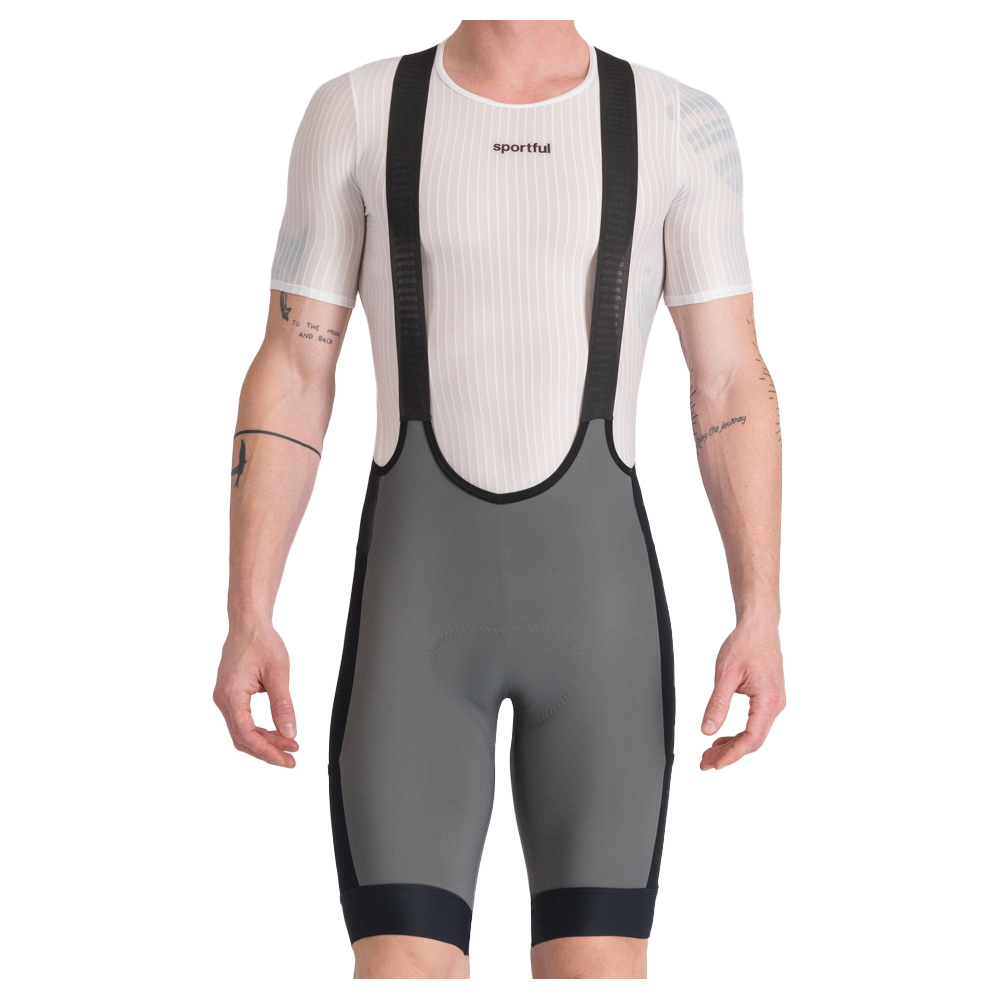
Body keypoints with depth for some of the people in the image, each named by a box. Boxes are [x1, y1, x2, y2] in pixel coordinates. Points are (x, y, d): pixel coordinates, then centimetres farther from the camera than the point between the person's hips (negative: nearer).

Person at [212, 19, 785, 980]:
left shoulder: (678, 124, 5)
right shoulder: (356, 113, 4)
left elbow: (733, 386, 4)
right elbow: (290, 377, 3)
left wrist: (761, 622, -6)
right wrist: (247, 624, -5)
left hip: (598, 595, 1)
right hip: (417, 602, 0)